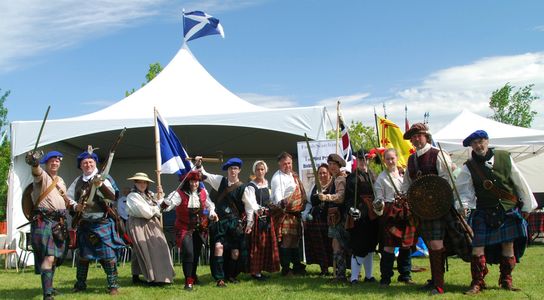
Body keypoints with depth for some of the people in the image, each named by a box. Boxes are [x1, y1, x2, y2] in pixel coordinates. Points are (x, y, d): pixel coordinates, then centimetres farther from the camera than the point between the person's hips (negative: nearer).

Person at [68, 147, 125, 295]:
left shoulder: (101, 179, -3)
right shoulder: (78, 181, 9)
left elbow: (112, 197, -17)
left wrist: (100, 185, -31)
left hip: (102, 223, -4)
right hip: (84, 224, 4)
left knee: (108, 254, -6)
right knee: (83, 255, 13)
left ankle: (113, 285, 4)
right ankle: (80, 284, 27)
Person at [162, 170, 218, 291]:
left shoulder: (203, 193, -1)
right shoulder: (180, 194, -17)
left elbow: (209, 205, 20)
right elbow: (167, 205, -30)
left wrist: (212, 213, 5)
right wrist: (163, 201, -50)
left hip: (200, 228, 5)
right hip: (185, 228, -5)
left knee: (196, 253, 16)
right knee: (188, 252, -19)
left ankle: (193, 275, 41)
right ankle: (189, 281, -9)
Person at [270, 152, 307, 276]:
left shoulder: (293, 175, 16)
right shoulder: (277, 178, -12)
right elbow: (277, 194, -24)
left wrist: (302, 206, 17)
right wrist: (281, 203, -42)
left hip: (295, 213, 9)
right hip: (284, 213, -9)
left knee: (295, 240, 15)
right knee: (286, 241, -8)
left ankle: (297, 267, 25)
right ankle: (286, 269, -1)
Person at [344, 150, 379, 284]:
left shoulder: (372, 175, 13)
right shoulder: (352, 178, -5)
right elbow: (349, 197, -13)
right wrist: (351, 210, -27)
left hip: (372, 216, 6)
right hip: (360, 216, -6)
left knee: (370, 247, 13)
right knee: (359, 247, -8)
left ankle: (369, 275, 23)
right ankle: (354, 277, 0)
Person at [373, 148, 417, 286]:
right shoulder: (381, 178, 1)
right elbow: (379, 197, 0)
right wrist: (378, 207, -19)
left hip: (406, 212, 4)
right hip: (390, 213, -3)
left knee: (406, 244, 8)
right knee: (389, 245, -5)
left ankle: (405, 275, 21)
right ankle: (385, 277, 5)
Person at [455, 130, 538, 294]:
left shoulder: (504, 157, 1)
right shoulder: (469, 167, -2)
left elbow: (519, 182, 9)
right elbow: (464, 190, -4)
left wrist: (527, 205, 13)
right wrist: (463, 205, -24)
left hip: (509, 210, 1)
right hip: (483, 212, -1)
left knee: (508, 245, 4)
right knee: (478, 245, -9)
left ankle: (506, 280, 18)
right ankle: (477, 282, 0)